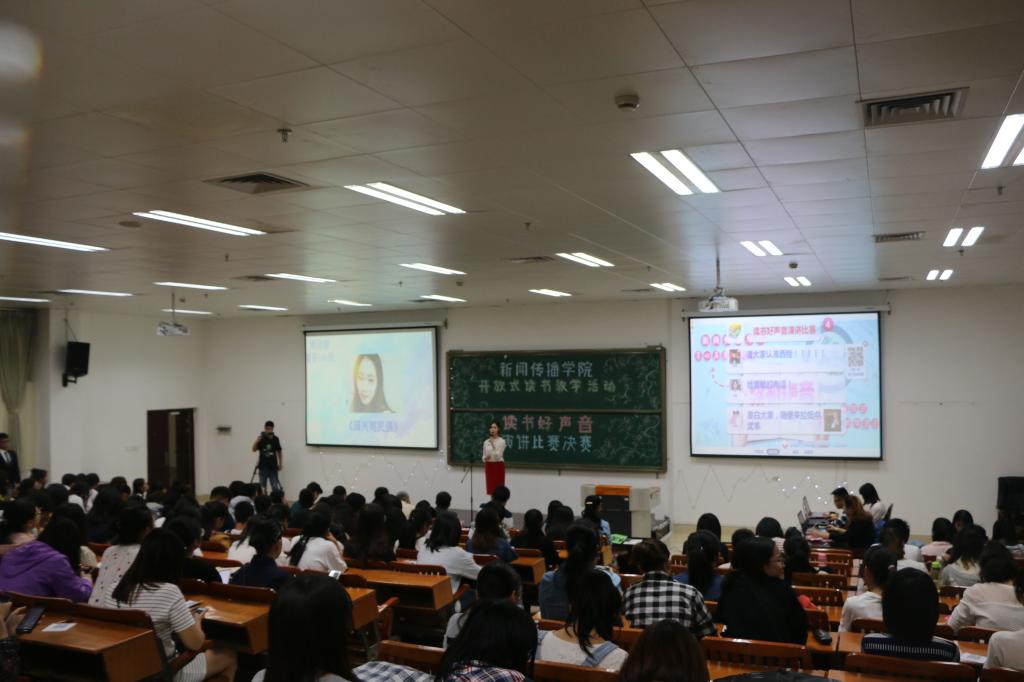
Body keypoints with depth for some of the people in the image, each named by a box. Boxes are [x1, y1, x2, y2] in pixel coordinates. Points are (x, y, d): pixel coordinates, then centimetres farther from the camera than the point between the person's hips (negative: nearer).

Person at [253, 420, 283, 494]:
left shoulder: (275, 439, 1)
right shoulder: (261, 439, -3)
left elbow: (279, 452, 9)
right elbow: (254, 450, -7)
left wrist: (280, 464, 8)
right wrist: (256, 442, -24)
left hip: (273, 466, 0)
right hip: (263, 466, 0)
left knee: (275, 487, -2)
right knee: (262, 487, 8)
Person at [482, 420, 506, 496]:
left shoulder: (501, 441, -8)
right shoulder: (486, 441, 7)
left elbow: (498, 455, -14)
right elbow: (484, 455, 12)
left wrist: (493, 446, -27)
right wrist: (485, 458, -10)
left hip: (498, 465, -5)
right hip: (489, 465, 5)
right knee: (490, 487, 6)